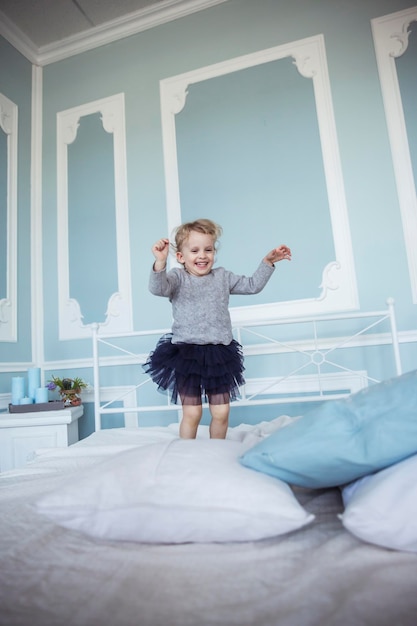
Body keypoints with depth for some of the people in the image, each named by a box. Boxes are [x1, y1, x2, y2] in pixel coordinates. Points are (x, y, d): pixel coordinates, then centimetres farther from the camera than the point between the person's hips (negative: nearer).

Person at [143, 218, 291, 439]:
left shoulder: (222, 277, 10)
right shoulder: (177, 277, -2)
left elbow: (252, 285, 16)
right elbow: (158, 288, -21)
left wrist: (267, 262, 8)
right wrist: (160, 262, -37)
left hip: (219, 354, 4)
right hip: (186, 352, -3)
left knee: (221, 412, 8)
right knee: (192, 413, 0)